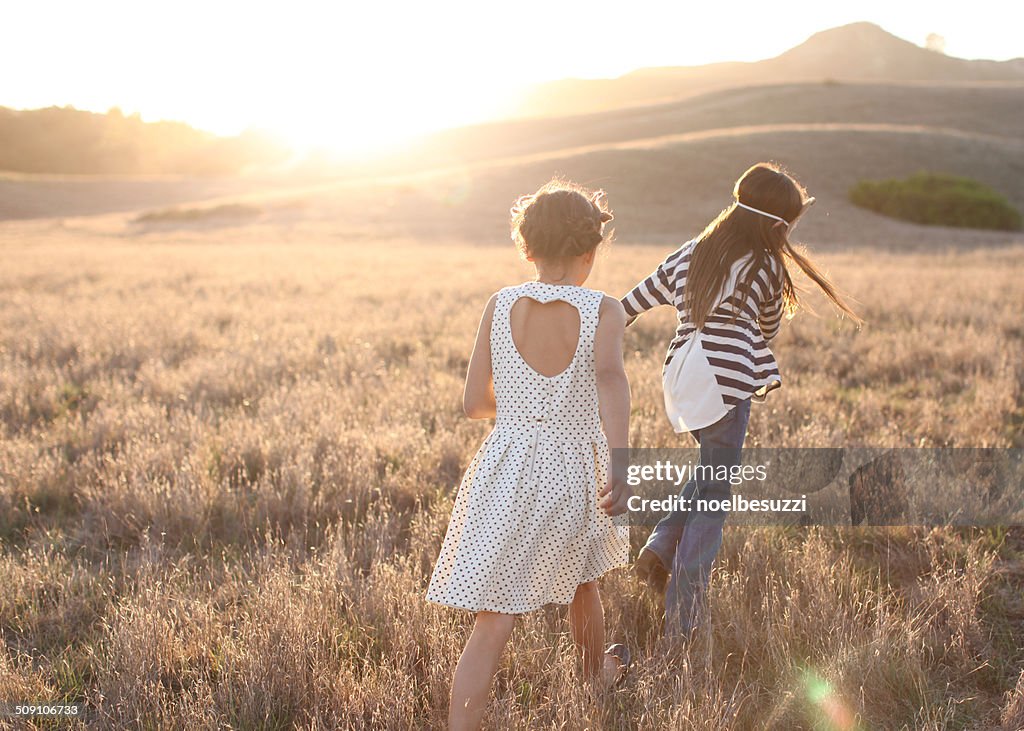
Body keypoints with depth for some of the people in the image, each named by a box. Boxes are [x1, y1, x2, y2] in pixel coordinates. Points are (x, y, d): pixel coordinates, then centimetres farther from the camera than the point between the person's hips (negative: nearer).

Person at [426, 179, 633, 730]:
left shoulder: (500, 306, -4)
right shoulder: (603, 310, -10)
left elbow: (475, 403, -1)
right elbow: (609, 376, -30)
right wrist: (621, 465, -40)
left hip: (506, 471, 1)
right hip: (573, 472, 0)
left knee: (495, 620, 0)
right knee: (579, 577, 28)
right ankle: (597, 674, 54)